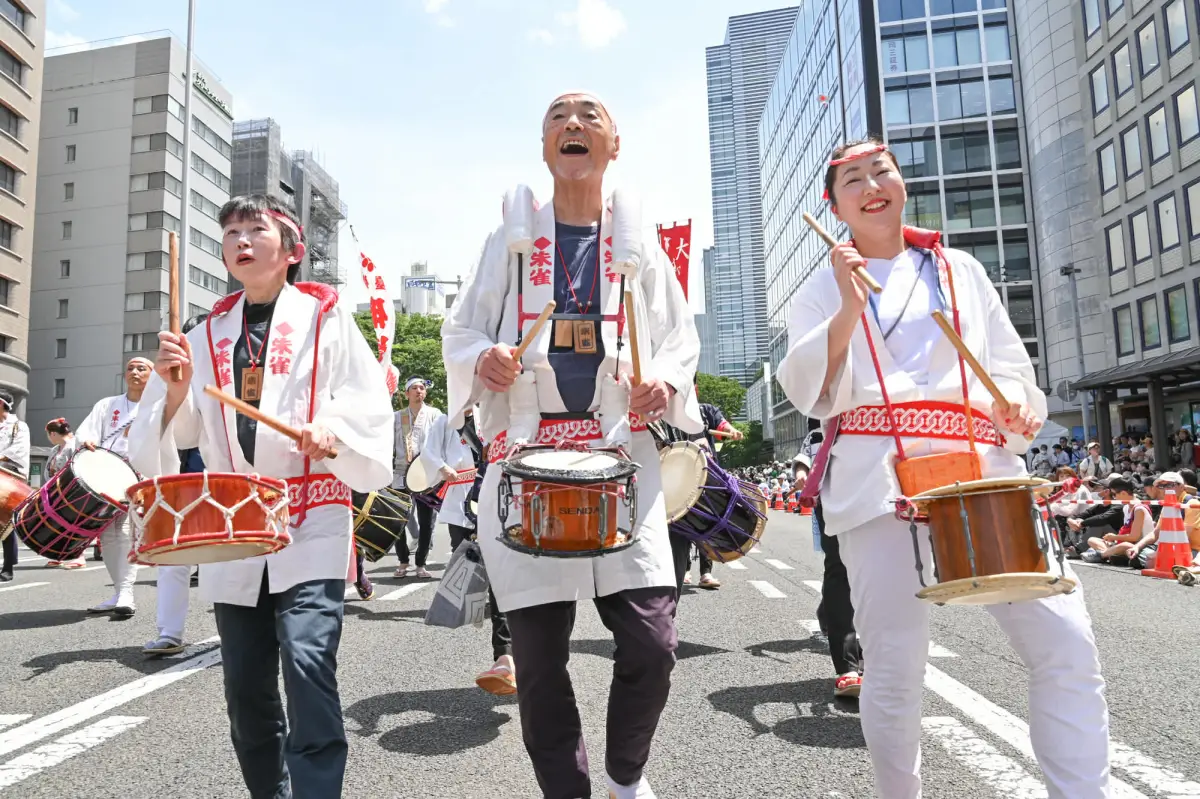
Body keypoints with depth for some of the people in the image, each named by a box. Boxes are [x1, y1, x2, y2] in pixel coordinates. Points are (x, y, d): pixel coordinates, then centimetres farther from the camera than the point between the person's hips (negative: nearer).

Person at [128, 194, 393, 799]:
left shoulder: (326, 319, 2)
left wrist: (333, 433, -23)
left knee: (308, 663, -19)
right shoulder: (208, 334, 12)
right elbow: (165, 442, 8)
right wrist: (175, 389, -11)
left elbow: (371, 413, -4)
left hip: (311, 527, -4)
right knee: (246, 688, 11)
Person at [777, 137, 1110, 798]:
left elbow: (1011, 366, 21)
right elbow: (810, 394, -2)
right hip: (878, 477, -2)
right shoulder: (823, 288, 12)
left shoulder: (960, 270, 19)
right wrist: (848, 311, -16)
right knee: (894, 668, -3)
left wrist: (1020, 401, -2)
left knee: (1065, 644, -9)